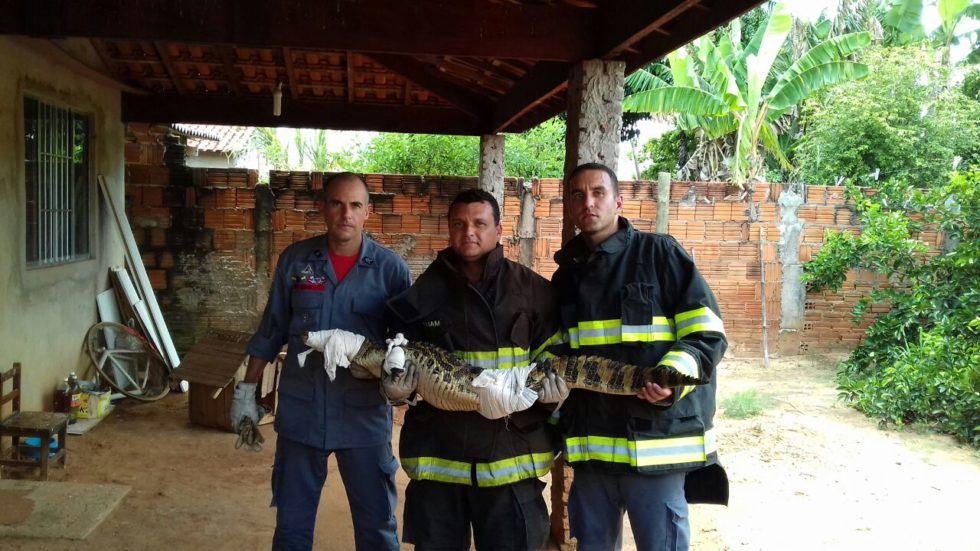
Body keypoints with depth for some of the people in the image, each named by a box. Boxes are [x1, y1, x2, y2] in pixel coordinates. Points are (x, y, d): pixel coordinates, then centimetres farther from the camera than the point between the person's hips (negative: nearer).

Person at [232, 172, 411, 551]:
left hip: (364, 415, -1)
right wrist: (247, 390, 9)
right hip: (300, 411, 2)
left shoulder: (391, 268, -6)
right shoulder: (295, 260, -1)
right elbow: (271, 330, 8)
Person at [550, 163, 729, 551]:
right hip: (590, 446, 5)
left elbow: (708, 335, -5)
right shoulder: (565, 276, 16)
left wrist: (674, 376, -22)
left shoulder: (660, 253, -1)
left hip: (656, 437, -5)